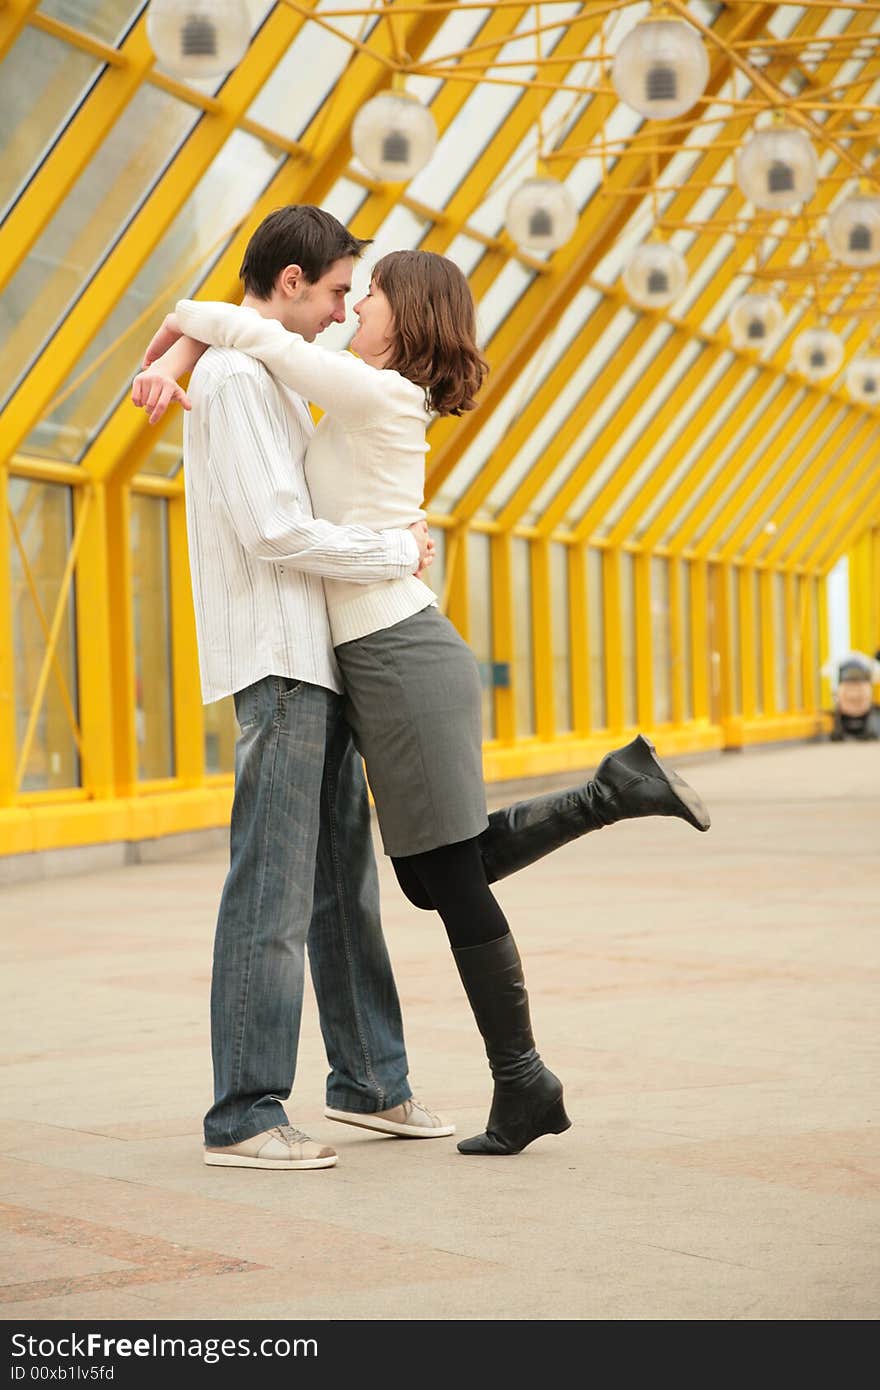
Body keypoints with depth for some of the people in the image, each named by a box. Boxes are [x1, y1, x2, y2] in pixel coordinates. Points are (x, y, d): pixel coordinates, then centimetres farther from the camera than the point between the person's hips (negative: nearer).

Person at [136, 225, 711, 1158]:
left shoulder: (379, 395, -11)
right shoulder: (367, 402, 16)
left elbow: (256, 335, -14)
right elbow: (263, 353, 22)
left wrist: (181, 313, 5)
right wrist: (172, 364, 5)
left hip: (401, 658, -9)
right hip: (388, 659, 9)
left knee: (452, 878, -3)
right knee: (437, 877, 13)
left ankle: (521, 1081, 6)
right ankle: (613, 789, 11)